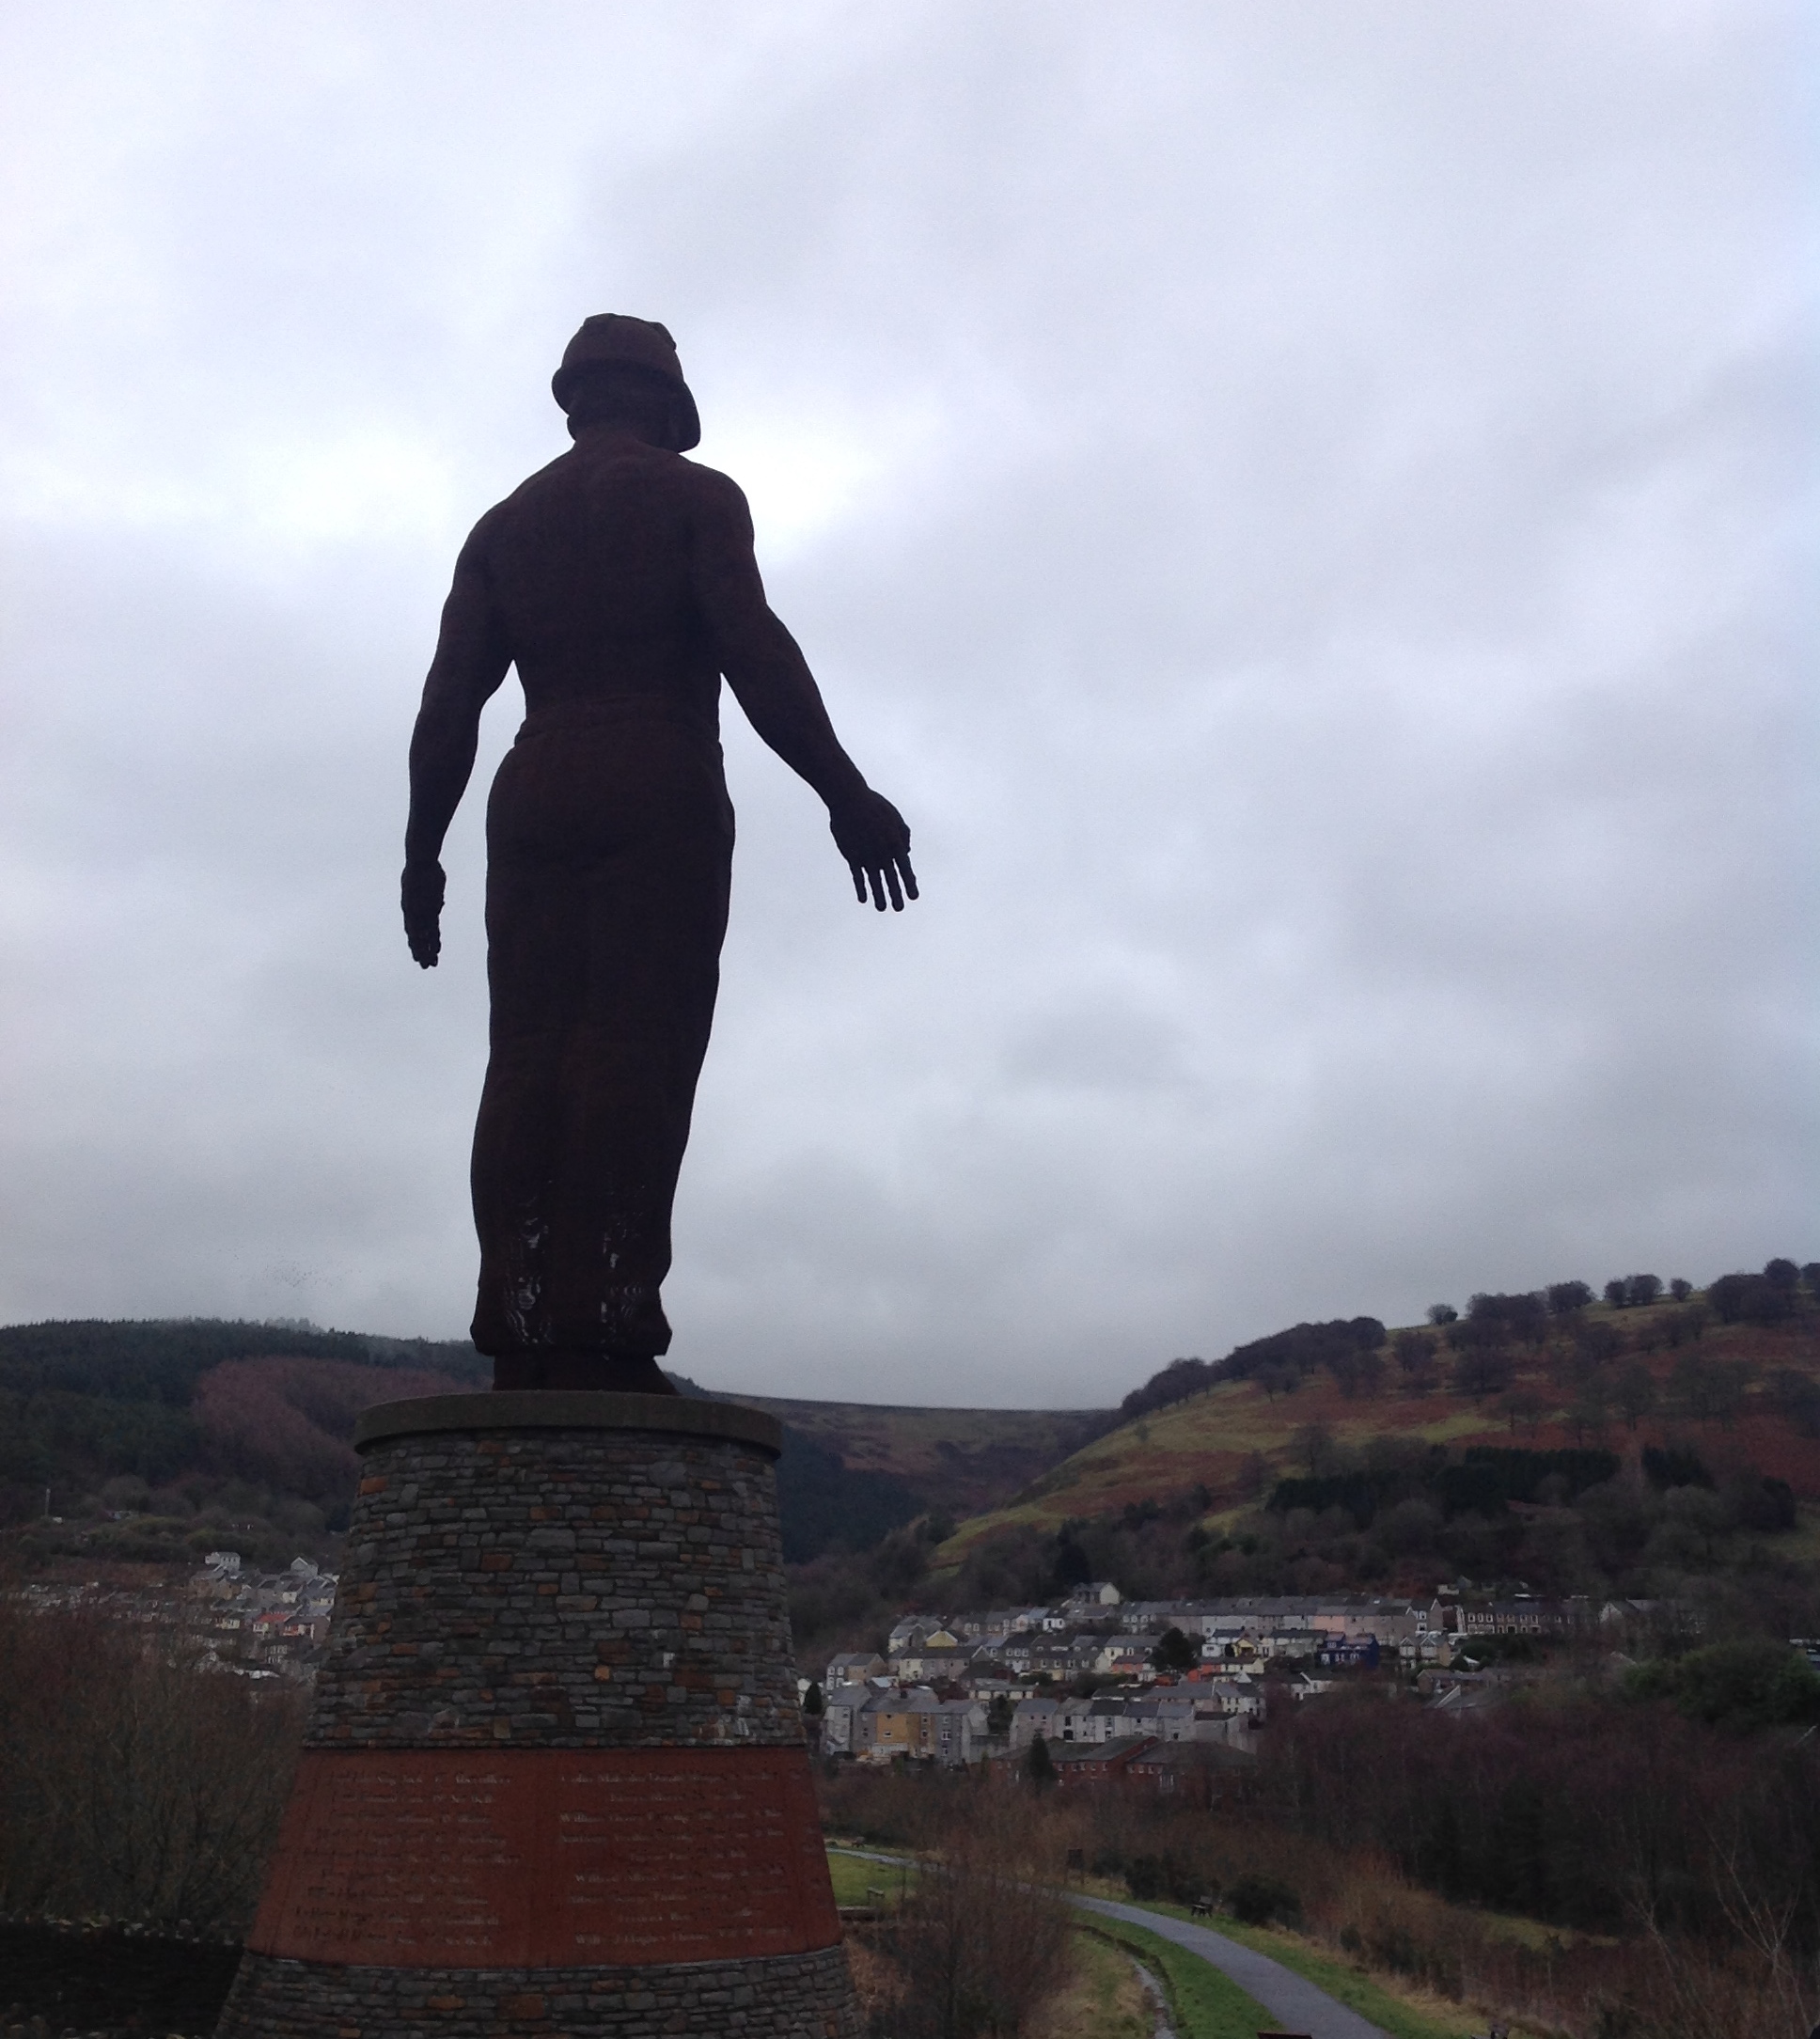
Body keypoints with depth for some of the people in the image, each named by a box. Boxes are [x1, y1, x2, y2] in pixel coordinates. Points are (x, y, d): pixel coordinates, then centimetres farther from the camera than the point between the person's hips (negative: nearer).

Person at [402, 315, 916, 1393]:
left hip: (535, 796, 5)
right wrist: (848, 794, -8)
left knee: (529, 1060, -1)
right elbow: (754, 648, -7)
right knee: (634, 1050, -12)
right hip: (661, 793, -4)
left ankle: (521, 1335, -9)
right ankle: (602, 1336, -20)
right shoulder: (695, 495, 8)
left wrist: (423, 850, 15)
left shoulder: (504, 524, 21)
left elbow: (450, 698, 13)